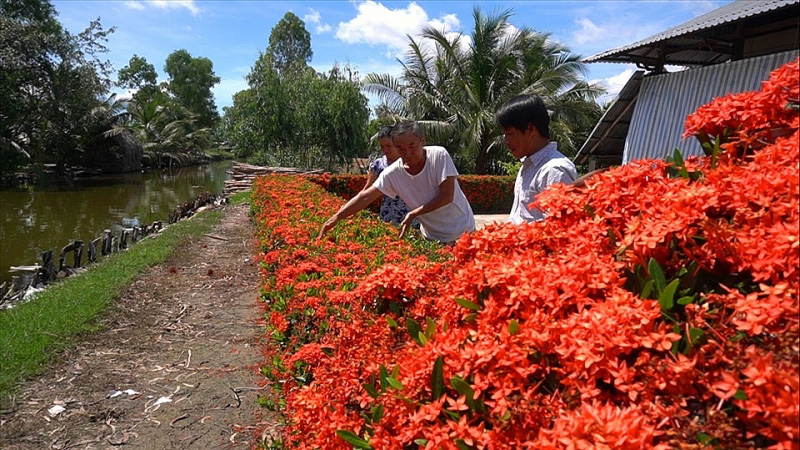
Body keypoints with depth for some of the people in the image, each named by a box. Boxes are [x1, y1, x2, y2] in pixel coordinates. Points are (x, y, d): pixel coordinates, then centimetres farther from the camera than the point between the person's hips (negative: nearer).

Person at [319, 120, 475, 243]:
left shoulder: (439, 155, -20)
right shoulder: (392, 173, -13)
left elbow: (447, 196, -22)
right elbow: (365, 197, -13)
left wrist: (413, 213, -23)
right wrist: (336, 217, -22)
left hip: (462, 233, -2)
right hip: (431, 237, 2)